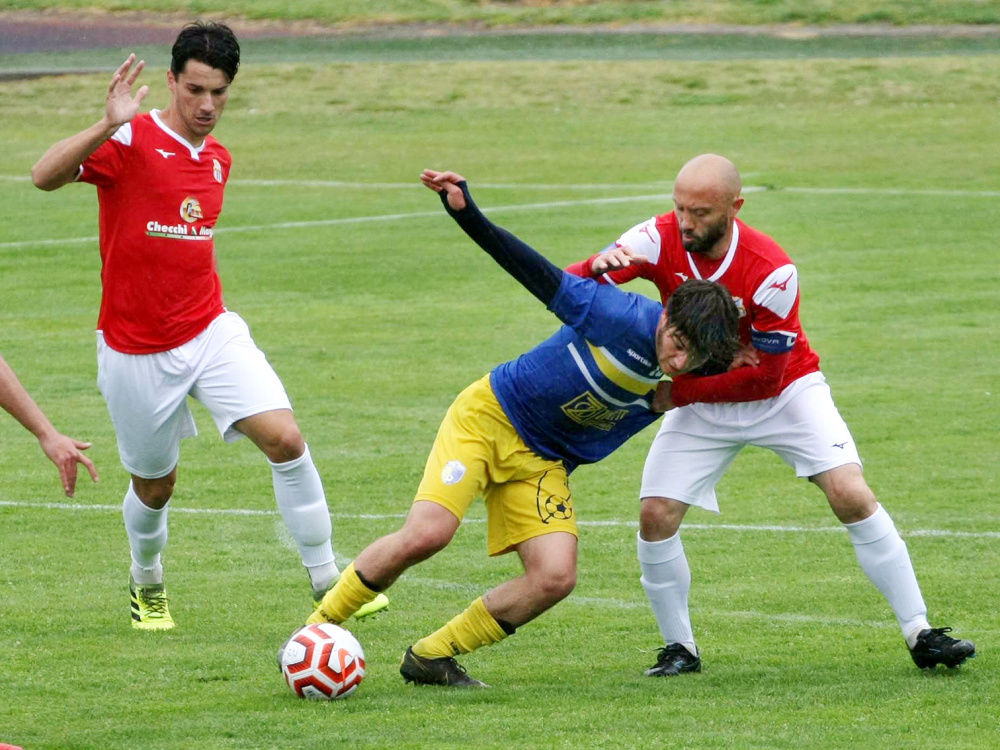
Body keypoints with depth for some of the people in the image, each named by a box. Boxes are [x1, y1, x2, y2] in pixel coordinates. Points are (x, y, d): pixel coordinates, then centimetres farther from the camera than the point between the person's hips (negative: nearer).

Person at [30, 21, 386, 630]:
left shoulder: (218, 159, 7)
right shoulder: (130, 142, -14)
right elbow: (45, 176, -31)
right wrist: (108, 126, -44)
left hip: (210, 332, 4)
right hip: (136, 351, -4)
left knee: (286, 439, -15)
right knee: (155, 488, 10)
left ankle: (326, 579, -4)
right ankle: (147, 582, 42)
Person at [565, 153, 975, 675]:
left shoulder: (772, 271, -29)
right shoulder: (660, 240, -21)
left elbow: (765, 373, -23)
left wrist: (679, 390, -25)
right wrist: (599, 267, -50)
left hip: (782, 390, -3)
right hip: (701, 402, 3)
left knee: (852, 497, -16)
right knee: (655, 516, -11)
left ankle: (920, 635, -7)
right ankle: (679, 647, 9)